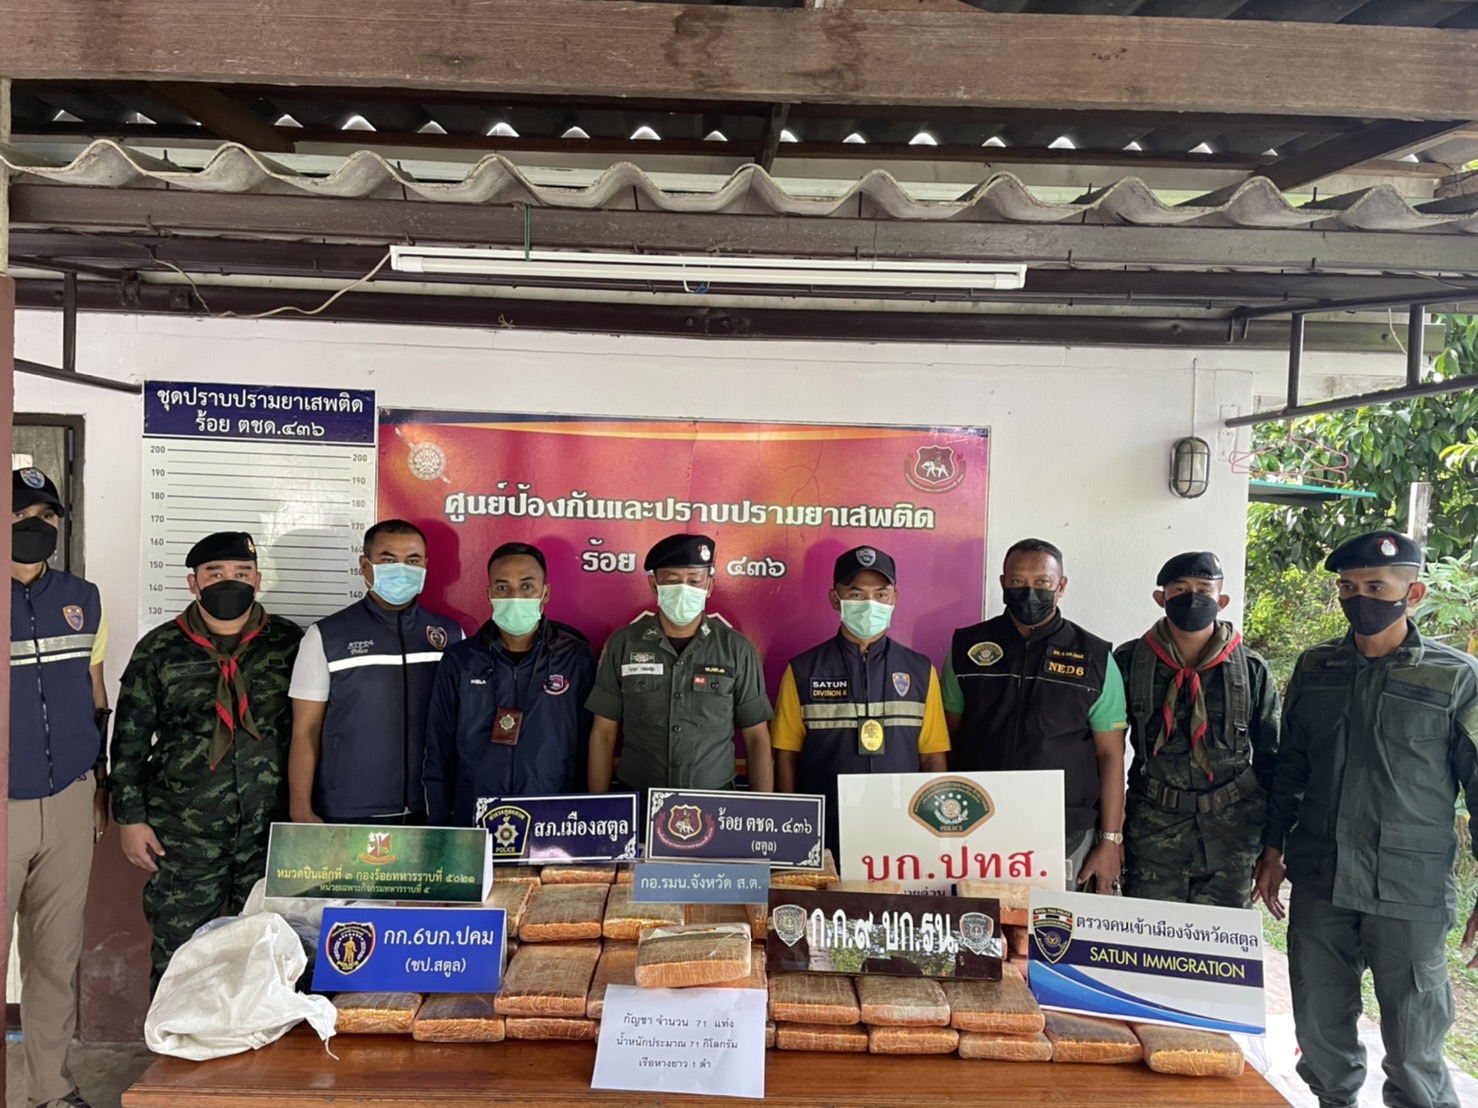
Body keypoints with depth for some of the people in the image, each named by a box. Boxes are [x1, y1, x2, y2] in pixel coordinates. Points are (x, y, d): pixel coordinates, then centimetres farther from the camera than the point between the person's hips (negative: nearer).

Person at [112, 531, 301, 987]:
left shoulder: (289, 643, 0)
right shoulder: (160, 649, 0)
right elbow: (129, 741, 4)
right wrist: (131, 818, 0)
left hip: (272, 831, 0)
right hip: (183, 834, 0)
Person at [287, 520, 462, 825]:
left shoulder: (451, 634, 5)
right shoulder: (325, 637, -1)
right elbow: (305, 732, -1)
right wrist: (301, 811, -7)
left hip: (431, 812, 2)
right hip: (347, 815, -2)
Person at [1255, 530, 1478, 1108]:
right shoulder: (1314, 667, 6)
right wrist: (1273, 849, 12)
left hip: (1410, 890, -4)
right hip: (1317, 881, 4)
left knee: (1413, 1039, 3)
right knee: (1319, 1026, 14)